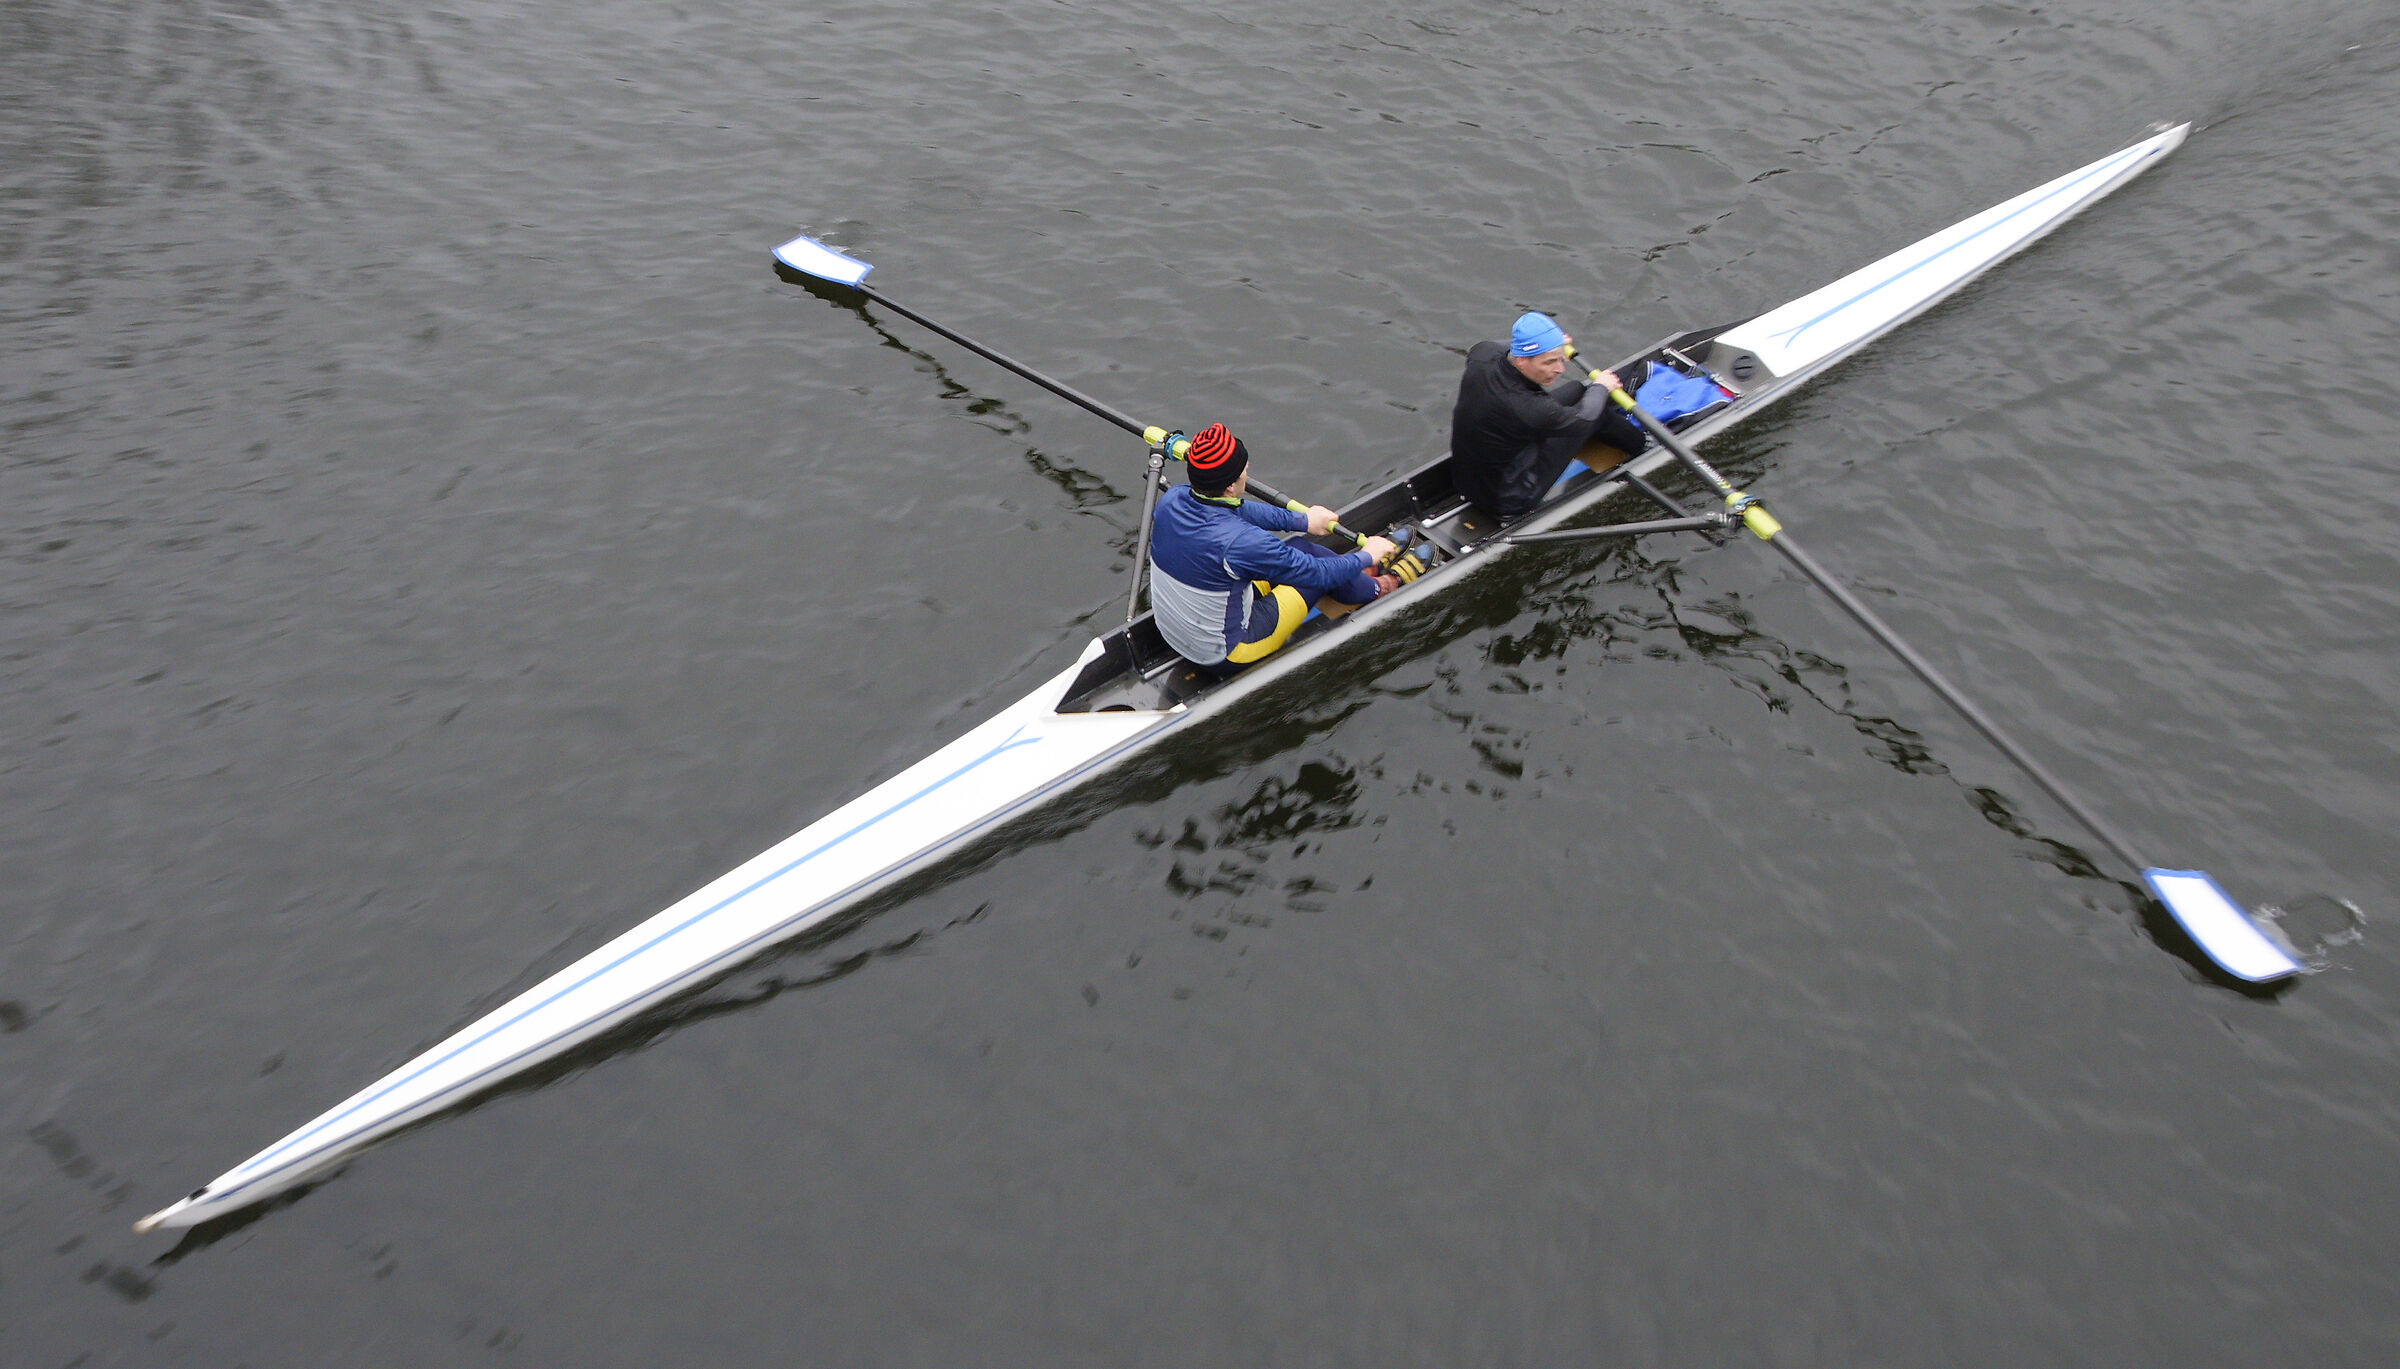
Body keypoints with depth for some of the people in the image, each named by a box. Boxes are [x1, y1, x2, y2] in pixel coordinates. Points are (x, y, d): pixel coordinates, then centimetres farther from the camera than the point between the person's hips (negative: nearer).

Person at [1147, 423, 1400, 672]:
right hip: (1225, 657, -7)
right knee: (1315, 565, 5)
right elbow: (1318, 572, -19)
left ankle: (1358, 578, 40)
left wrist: (1302, 520, 17)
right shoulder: (1240, 541, -33)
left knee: (1298, 548, 13)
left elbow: (1237, 511, 7)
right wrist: (1367, 556, 0)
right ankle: (1378, 590, 34)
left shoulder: (1170, 500, -11)